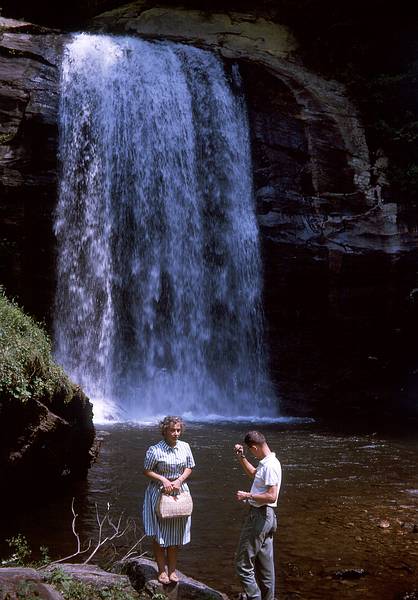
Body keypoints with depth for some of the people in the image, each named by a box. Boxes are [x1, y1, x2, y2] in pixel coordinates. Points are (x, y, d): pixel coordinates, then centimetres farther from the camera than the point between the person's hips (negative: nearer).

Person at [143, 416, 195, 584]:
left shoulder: (185, 447, -2)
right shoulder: (155, 450, -15)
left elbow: (188, 468, 7)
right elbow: (147, 471, -8)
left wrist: (179, 480, -10)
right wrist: (163, 480, -19)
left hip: (179, 492, 4)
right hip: (159, 493, -4)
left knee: (175, 534, 11)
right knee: (159, 535, 4)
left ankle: (172, 570, 25)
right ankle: (162, 570, 20)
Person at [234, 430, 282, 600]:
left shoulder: (270, 466, -21)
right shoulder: (267, 463, 9)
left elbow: (272, 496, -27)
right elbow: (253, 473, 29)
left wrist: (247, 496, -19)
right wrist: (241, 457, 18)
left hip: (259, 516, -10)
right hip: (265, 516, 10)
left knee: (243, 564, -3)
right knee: (265, 565, 18)